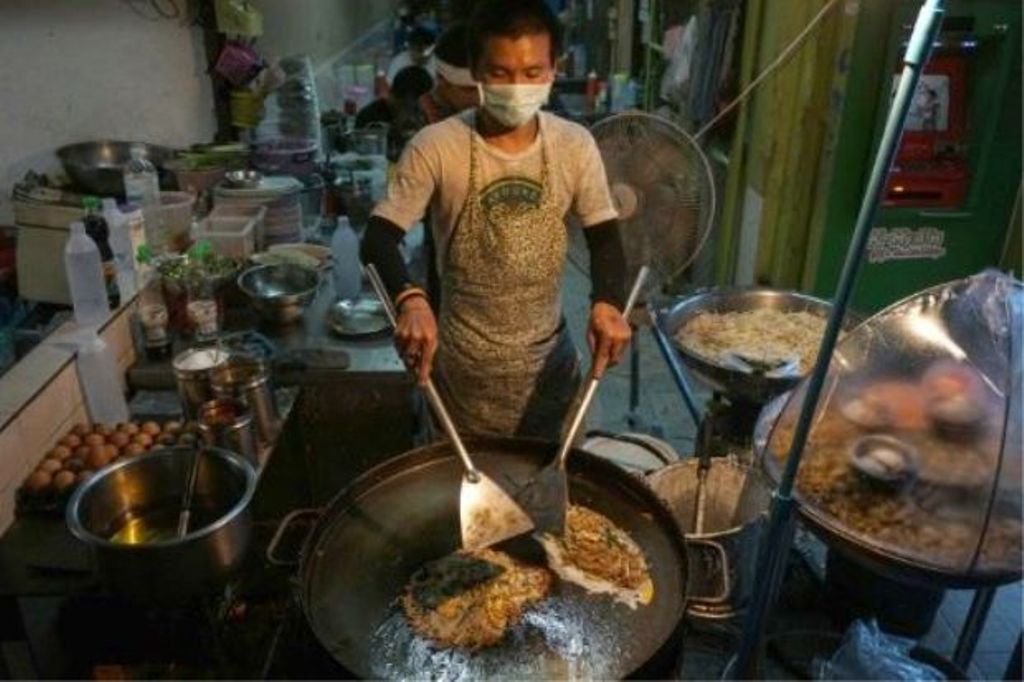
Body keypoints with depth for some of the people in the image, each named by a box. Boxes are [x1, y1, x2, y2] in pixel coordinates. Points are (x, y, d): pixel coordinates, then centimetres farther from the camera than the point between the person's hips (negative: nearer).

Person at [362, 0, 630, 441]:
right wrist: (410, 300, -37)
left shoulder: (574, 145, -8)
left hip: (548, 359, 3)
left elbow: (604, 237, -3)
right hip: (462, 365, -2)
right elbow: (378, 238, -16)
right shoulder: (436, 147, -16)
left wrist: (607, 302, -24)